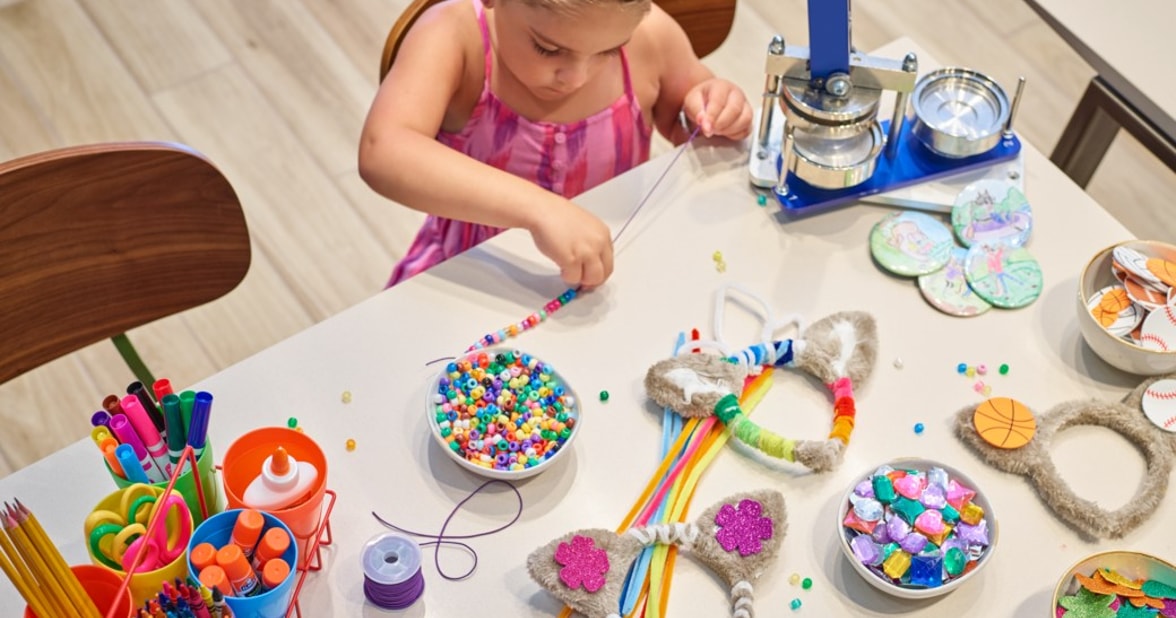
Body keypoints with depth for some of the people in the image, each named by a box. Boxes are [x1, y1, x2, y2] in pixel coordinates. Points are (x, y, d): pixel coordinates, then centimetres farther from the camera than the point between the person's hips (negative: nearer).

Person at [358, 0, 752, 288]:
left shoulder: (649, 35, -12)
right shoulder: (455, 35, -20)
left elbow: (686, 131, 9)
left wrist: (711, 112, -13)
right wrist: (538, 208, -46)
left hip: (611, 279, 2)